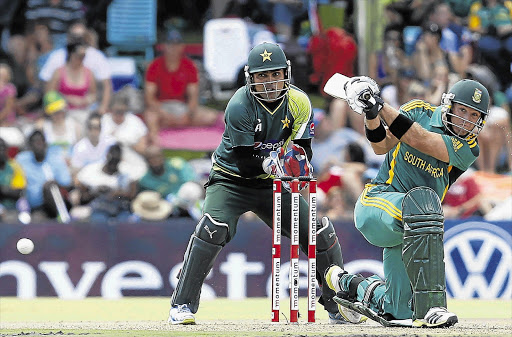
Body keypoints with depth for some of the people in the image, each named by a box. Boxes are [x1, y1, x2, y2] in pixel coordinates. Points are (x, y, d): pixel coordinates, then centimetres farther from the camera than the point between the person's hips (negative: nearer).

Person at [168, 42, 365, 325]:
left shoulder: (298, 102, -9)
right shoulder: (240, 105, -22)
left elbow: (303, 150, -6)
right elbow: (243, 161, -24)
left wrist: (298, 161, -30)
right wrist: (270, 163, -43)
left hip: (270, 185, 4)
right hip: (231, 181, -4)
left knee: (320, 233, -4)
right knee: (213, 228, -30)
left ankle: (338, 305, 13)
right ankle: (182, 306, -23)